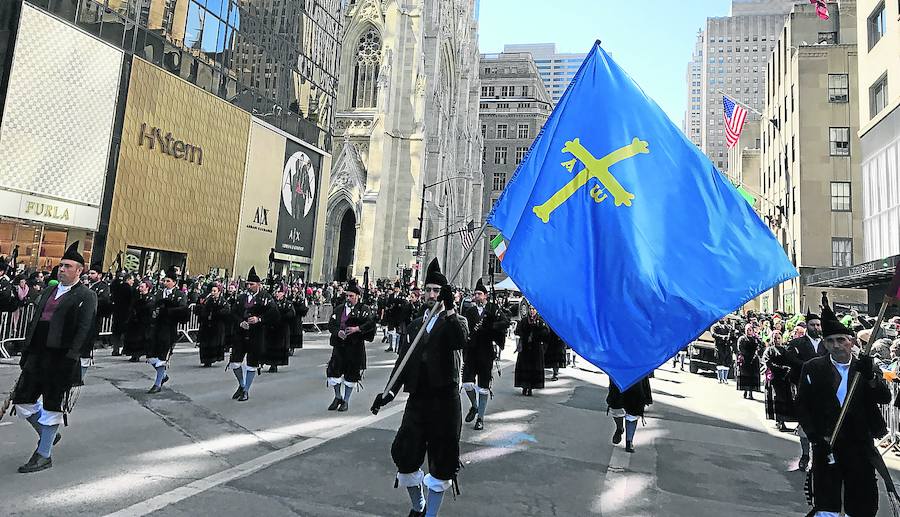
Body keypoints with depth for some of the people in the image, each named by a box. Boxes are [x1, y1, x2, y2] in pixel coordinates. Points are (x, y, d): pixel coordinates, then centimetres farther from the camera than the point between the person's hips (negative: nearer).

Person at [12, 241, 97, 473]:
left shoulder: (86, 296, -7)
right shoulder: (49, 291, 16)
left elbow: (84, 330, -14)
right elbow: (34, 321, 18)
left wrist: (70, 358, -21)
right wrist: (26, 351, 12)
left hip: (61, 359, -7)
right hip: (37, 356, 7)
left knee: (52, 406, 3)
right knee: (22, 401, 12)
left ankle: (44, 455, 16)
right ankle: (47, 434, 34)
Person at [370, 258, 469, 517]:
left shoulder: (456, 322, 0)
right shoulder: (414, 325, 13)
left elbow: (461, 341, -23)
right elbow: (402, 361, 10)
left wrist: (450, 309, -31)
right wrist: (389, 391, -2)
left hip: (445, 400, -4)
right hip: (417, 399, 4)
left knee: (441, 464, 6)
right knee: (405, 457, 10)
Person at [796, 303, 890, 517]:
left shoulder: (865, 367, 5)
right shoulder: (813, 368, 0)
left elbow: (885, 398, -6)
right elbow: (802, 405, 0)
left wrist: (870, 376, -21)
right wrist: (816, 437, -8)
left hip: (861, 447, 2)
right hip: (826, 447, -1)